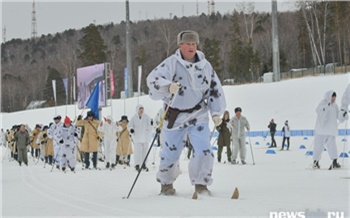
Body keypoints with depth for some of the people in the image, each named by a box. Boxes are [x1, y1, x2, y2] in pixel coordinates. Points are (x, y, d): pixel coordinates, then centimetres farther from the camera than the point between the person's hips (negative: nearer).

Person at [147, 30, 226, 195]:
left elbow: (215, 89, 12)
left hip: (199, 116, 2)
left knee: (203, 150, -10)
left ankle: (201, 183, 5)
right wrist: (168, 86, -34)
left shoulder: (205, 65, 5)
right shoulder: (171, 63, -7)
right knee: (171, 152, 5)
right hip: (175, 116, -2)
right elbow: (152, 79, -15)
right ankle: (166, 183, 29)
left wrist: (216, 112, 7)